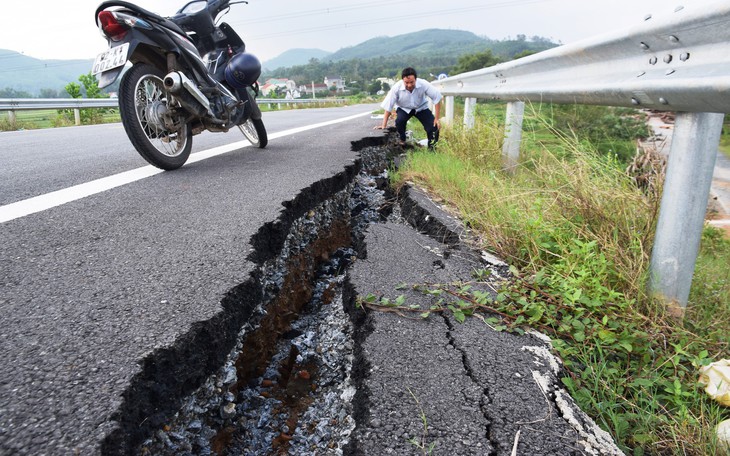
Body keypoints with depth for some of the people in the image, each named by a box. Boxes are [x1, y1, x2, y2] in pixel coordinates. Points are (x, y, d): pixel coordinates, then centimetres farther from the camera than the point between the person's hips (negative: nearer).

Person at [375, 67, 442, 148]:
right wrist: (384, 125, -21)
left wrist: (436, 119, -25)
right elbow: (388, 106, -21)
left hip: (421, 107, 1)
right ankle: (402, 141, -4)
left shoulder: (423, 84, -31)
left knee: (433, 127, -18)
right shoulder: (396, 88, -29)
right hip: (404, 108, 0)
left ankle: (432, 148, 7)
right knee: (399, 121, -32)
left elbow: (437, 98, -23)